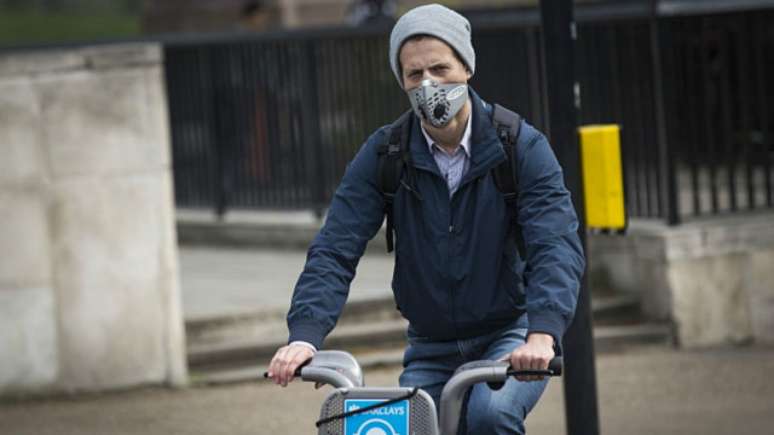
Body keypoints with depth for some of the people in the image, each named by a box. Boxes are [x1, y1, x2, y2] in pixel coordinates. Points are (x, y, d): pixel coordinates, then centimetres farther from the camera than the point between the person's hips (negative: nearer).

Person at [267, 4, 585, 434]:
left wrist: (541, 334, -40)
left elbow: (557, 245, -22)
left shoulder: (522, 146, -11)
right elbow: (335, 249, -12)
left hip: (511, 338, -3)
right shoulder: (382, 155, -5)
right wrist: (304, 335, -29)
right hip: (431, 349, 3)